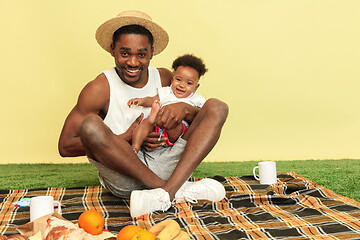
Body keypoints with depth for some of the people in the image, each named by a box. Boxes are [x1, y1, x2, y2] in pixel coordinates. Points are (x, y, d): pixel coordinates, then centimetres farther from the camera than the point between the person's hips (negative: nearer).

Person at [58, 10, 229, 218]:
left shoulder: (165, 78, 8)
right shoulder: (99, 89, -4)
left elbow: (205, 117, 13)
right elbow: (65, 147, -7)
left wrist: (184, 109, -12)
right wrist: (128, 137, -12)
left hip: (164, 167, 4)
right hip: (122, 175, -3)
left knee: (217, 107, -8)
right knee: (90, 125, -30)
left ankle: (166, 193, -29)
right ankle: (179, 190, -24)